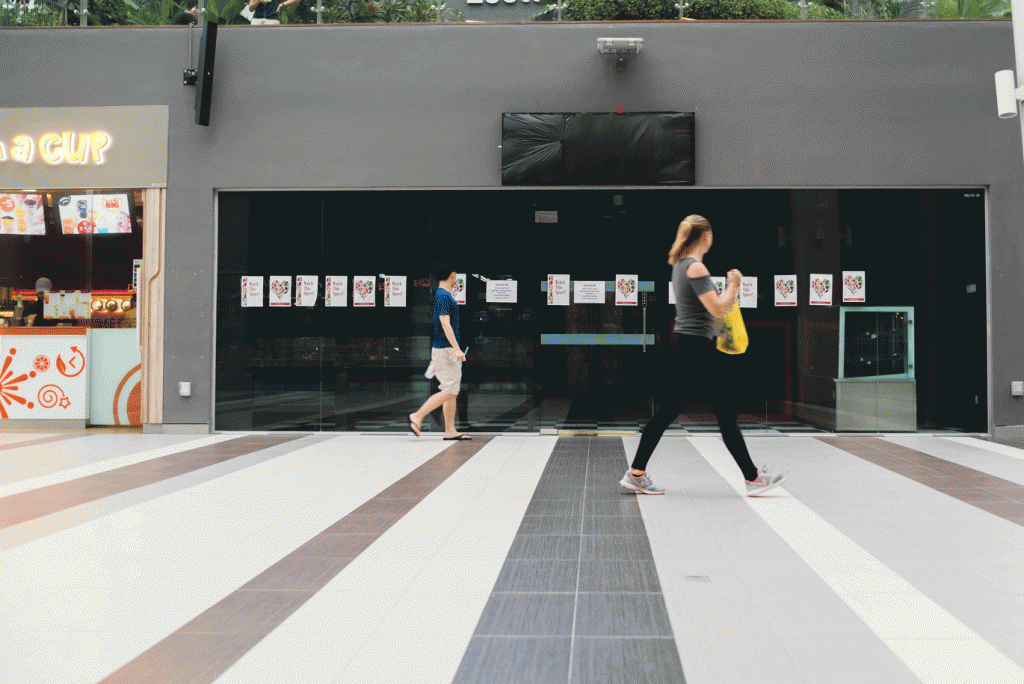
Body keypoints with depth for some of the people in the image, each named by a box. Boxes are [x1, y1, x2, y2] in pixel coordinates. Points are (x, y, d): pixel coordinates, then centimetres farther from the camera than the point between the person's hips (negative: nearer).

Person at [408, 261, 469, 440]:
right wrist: (457, 349, -25)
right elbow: (445, 324, -22)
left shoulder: (445, 295, 16)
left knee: (453, 392, 8)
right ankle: (417, 416, -5)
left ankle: (450, 431, 9)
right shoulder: (443, 296, -14)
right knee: (449, 391, -9)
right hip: (445, 349, -10)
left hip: (449, 350, 10)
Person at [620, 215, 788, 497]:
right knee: (726, 414, 0)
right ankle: (753, 478, 10)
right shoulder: (695, 267, -16)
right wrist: (733, 285, -6)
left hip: (682, 346, 10)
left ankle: (636, 474, 13)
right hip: (696, 349, -9)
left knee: (668, 411, 11)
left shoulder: (680, 265, 13)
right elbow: (718, 309, -20)